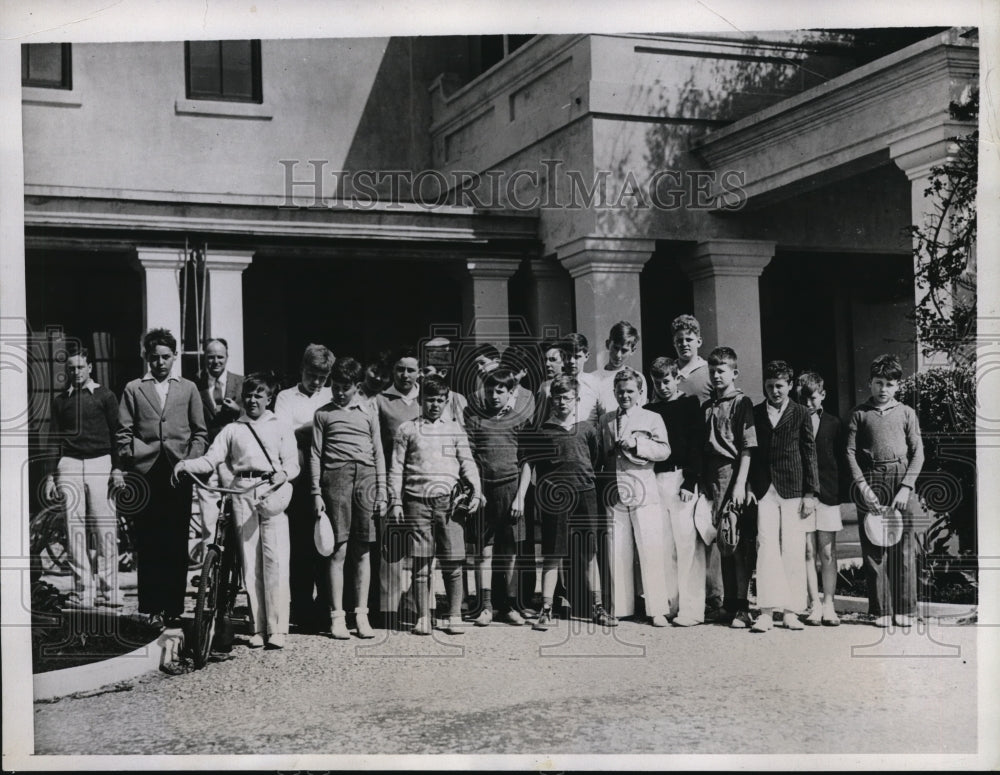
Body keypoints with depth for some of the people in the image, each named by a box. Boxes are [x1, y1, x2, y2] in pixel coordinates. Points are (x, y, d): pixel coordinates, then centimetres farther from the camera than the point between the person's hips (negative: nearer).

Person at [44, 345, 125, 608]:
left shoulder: (105, 396, 7)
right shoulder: (60, 399, 13)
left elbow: (115, 434, 6)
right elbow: (54, 439, 14)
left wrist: (117, 468, -2)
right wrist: (50, 476, 7)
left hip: (100, 463, -2)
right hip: (68, 464, 2)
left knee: (104, 528, -7)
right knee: (74, 528, -2)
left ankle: (108, 591, -3)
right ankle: (82, 590, 1)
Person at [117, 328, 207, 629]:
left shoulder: (188, 389, 14)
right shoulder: (133, 389, 12)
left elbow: (200, 433, 12)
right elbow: (124, 433, 8)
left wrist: (190, 462, -1)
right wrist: (131, 460, -4)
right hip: (146, 475, 0)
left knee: (177, 544, 1)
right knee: (148, 545, -2)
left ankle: (174, 607, 7)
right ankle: (152, 608, 3)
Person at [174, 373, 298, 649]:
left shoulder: (281, 427, 16)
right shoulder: (232, 430, 18)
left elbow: (292, 463, 7)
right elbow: (211, 459, 7)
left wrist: (282, 474, -15)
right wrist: (185, 465, -11)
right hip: (242, 494, 2)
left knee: (275, 561, -10)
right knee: (249, 564, 1)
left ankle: (277, 629, -11)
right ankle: (257, 628, 5)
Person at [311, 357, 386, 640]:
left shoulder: (369, 410, 15)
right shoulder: (323, 413, 12)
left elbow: (378, 452, 14)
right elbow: (316, 455, 10)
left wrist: (382, 492, 8)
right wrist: (317, 493, 1)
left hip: (366, 477, 1)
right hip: (335, 476, -1)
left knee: (362, 551, 3)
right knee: (338, 550, -4)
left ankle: (362, 615, 8)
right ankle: (337, 616, 1)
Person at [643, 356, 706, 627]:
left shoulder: (689, 404, 5)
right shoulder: (649, 410, 17)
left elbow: (696, 445, -4)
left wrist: (689, 482, -11)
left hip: (681, 478, -4)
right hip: (655, 480, 4)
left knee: (687, 543, -7)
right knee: (663, 545, 2)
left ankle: (691, 610, -5)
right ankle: (668, 605, 8)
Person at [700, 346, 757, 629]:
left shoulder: (742, 403, -1)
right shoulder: (707, 406, 16)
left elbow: (747, 448, -7)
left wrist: (740, 484, -13)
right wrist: (702, 483, 9)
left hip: (733, 475, -6)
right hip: (712, 479, 6)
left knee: (739, 542, -6)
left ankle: (742, 608, -4)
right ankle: (728, 603, 15)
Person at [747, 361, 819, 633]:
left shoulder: (801, 413, 6)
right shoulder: (755, 414, 10)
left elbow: (809, 454, 5)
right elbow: (749, 452, 11)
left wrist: (810, 493, 0)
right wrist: (748, 487, 2)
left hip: (793, 490, -1)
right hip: (764, 490, 1)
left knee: (793, 551, 0)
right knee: (766, 547, -6)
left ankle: (791, 611, 5)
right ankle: (767, 611, -7)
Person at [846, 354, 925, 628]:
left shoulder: (906, 413, 8)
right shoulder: (860, 413, 8)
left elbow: (918, 453, 4)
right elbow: (851, 451, 3)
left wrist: (906, 487, -7)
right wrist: (862, 485, -8)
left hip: (901, 481, 0)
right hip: (870, 482, 0)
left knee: (904, 548, 0)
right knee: (873, 549, 1)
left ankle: (905, 609, 8)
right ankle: (881, 610, 8)